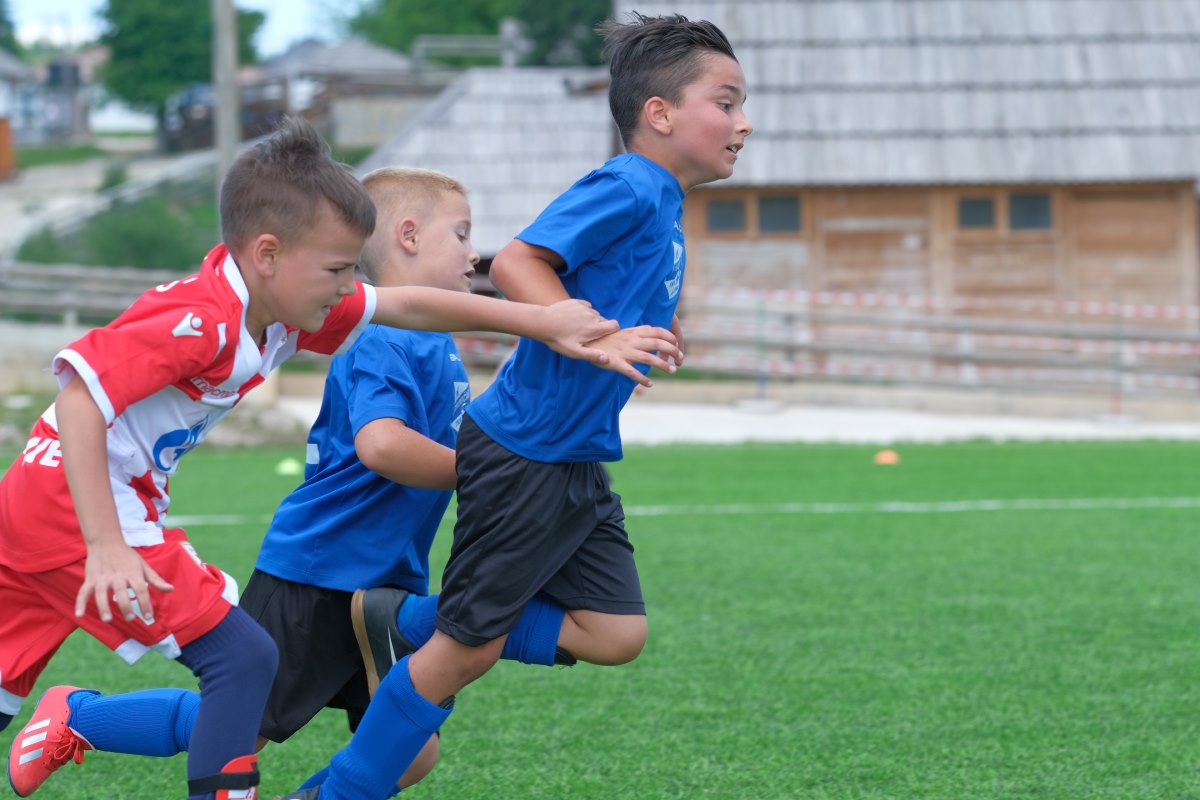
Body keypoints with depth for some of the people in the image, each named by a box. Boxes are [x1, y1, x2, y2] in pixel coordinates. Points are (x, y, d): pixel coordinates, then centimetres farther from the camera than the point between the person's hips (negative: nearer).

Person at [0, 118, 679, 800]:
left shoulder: (283, 308, 4)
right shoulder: (203, 322, -24)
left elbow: (407, 306, 11)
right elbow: (80, 397, -30)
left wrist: (544, 323, 7)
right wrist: (105, 549, -33)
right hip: (81, 510, -10)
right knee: (242, 659, -10)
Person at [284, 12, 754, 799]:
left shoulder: (663, 207, 12)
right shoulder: (629, 188, -17)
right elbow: (515, 263, -25)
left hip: (576, 462, 9)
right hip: (522, 452, -9)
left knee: (619, 633, 3)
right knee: (467, 647, -2)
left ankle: (408, 621, 12)